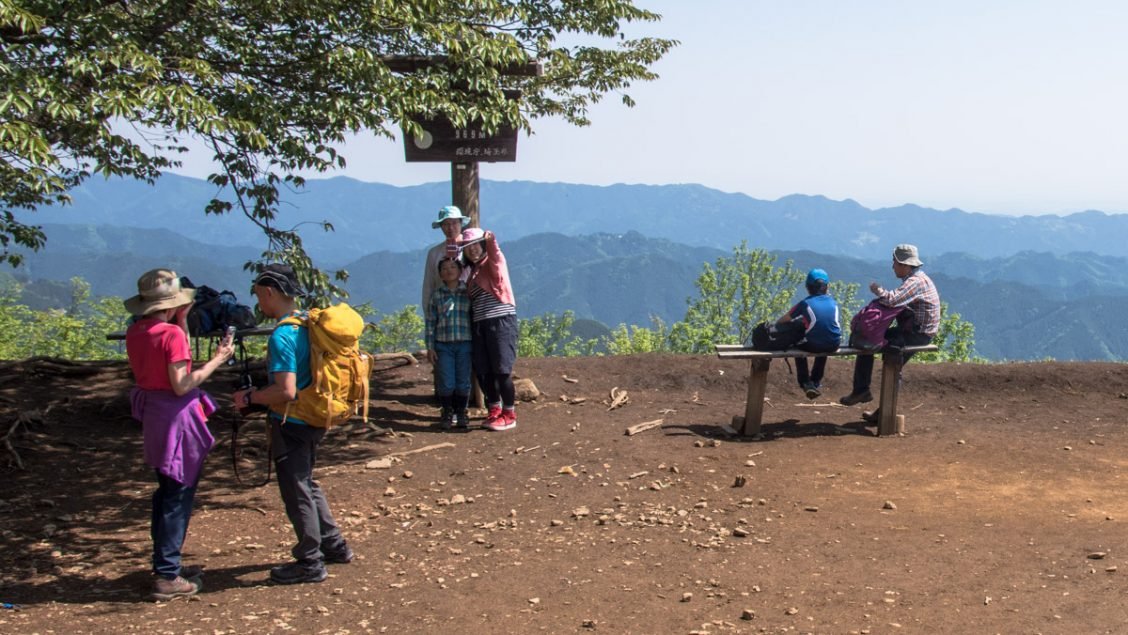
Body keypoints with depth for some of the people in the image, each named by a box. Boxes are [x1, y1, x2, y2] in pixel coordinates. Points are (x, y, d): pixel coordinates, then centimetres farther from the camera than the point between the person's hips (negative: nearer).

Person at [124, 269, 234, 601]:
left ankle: (165, 564, 30)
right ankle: (167, 577, 4)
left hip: (151, 416, 9)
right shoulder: (171, 334, -19)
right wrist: (217, 359, -14)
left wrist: (182, 322, 12)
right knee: (178, 497, 0)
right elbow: (182, 384, -21)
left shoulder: (134, 332, 5)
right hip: (177, 416, -8)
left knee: (167, 491, 20)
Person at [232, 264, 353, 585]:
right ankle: (334, 545, 31)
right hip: (312, 420, 9)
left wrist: (250, 398, -13)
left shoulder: (282, 335, -23)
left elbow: (286, 391, -28)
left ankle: (310, 562, 14)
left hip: (291, 423, -9)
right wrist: (260, 393, 17)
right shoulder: (309, 323, 5)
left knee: (296, 492, 4)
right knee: (306, 483, 23)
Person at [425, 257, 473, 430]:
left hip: (464, 344, 0)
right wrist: (430, 347, 0)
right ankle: (447, 413, 16)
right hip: (443, 345, 0)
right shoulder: (436, 295, 5)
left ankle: (461, 413, 19)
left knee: (463, 382, 4)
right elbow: (430, 322, 5)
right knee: (446, 383, 0)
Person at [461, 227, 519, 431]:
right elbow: (471, 301, 17)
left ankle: (509, 415, 3)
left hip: (501, 321, -7)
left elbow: (496, 258, -26)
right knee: (483, 372, 9)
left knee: (502, 370, -6)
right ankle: (494, 409, 23)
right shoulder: (472, 271, 18)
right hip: (479, 325, 7)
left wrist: (491, 241, -46)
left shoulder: (493, 263, -1)